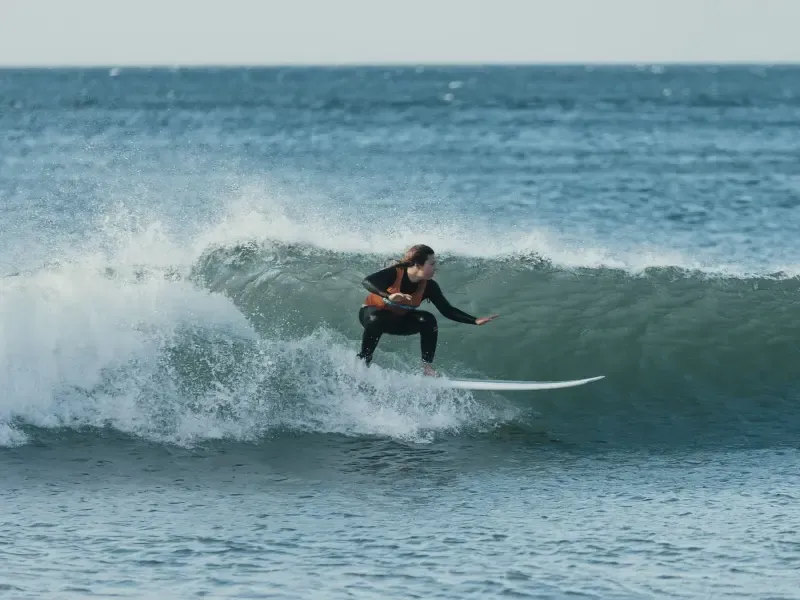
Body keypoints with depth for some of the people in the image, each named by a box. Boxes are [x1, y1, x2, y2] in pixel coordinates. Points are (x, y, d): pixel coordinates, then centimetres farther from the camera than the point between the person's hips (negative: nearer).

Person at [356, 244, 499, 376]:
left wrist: (475, 321, -22)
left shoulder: (429, 286, -15)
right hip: (373, 313, -5)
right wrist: (389, 296, -61)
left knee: (428, 320, -21)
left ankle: (427, 367, -13)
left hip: (399, 320, 5)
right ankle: (363, 361, -24)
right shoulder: (395, 273, -29)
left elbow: (447, 310, -12)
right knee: (376, 321, -40)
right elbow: (367, 282, -44)